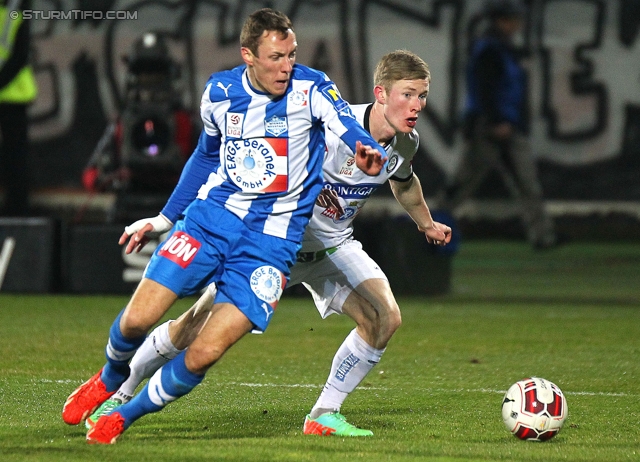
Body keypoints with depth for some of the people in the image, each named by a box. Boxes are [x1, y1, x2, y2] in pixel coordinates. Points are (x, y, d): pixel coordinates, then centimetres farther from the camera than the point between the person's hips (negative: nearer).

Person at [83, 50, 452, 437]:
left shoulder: (406, 142, -7)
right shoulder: (333, 130, -32)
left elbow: (404, 181, 19)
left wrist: (427, 224, 34)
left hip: (332, 244, 6)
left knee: (385, 318, -16)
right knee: (198, 323, -7)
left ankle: (324, 416, -2)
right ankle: (118, 396, 13)